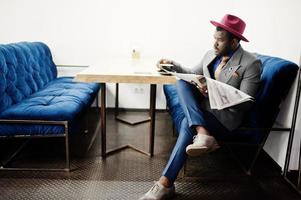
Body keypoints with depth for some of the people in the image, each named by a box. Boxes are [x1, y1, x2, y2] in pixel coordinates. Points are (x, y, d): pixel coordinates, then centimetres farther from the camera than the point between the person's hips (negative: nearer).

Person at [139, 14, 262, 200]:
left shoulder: (251, 63, -11)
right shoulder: (211, 54, 8)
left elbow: (246, 103, -15)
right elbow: (193, 73, 22)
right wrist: (173, 64, 7)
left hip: (226, 114, -6)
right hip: (202, 106, 7)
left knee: (187, 124, -32)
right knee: (182, 82, -20)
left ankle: (166, 183, -24)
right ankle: (202, 133, -36)